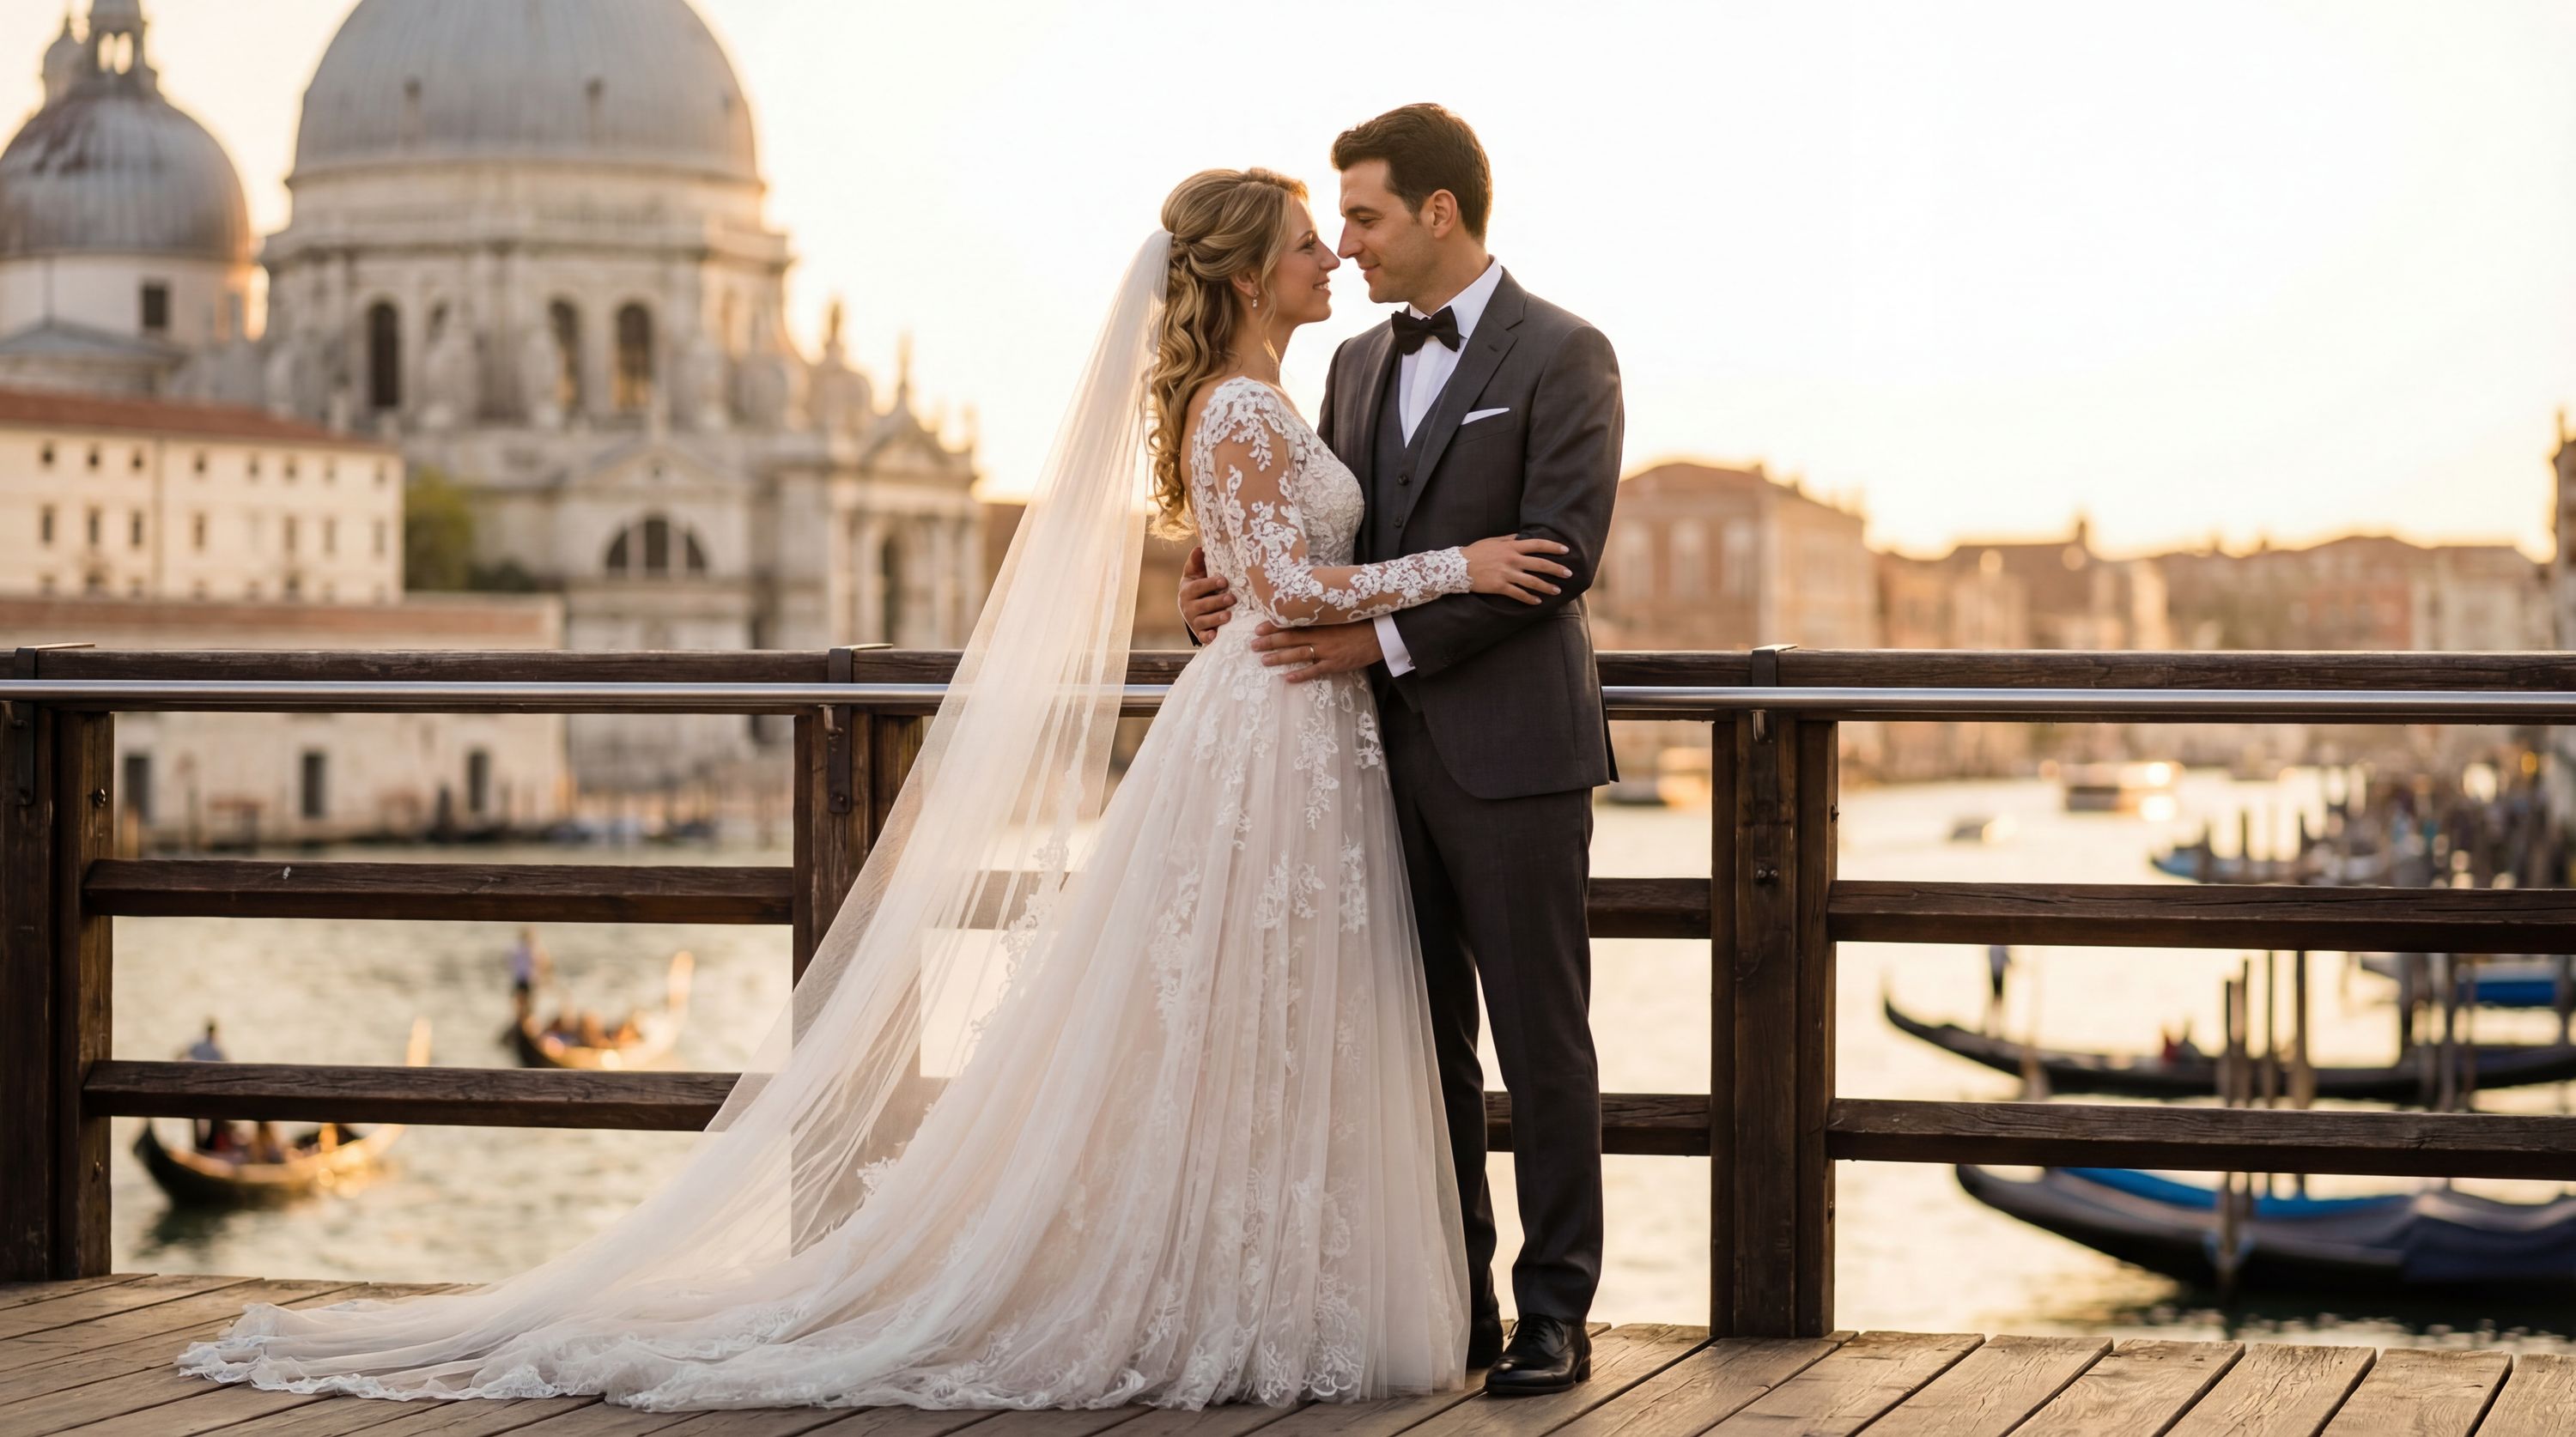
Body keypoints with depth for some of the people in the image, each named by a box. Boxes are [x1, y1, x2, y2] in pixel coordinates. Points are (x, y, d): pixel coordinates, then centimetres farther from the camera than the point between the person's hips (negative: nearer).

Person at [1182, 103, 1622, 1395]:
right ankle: (1453, 1301, 16)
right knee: (1425, 1043, 9)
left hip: (1510, 752, -6)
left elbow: (1557, 554, -15)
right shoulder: (1359, 364, 15)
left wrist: (1385, 638, -18)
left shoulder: (1562, 357, -6)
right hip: (1393, 751, 7)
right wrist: (1240, 585, -6)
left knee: (1541, 1041, 0)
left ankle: (1555, 1312, 7)